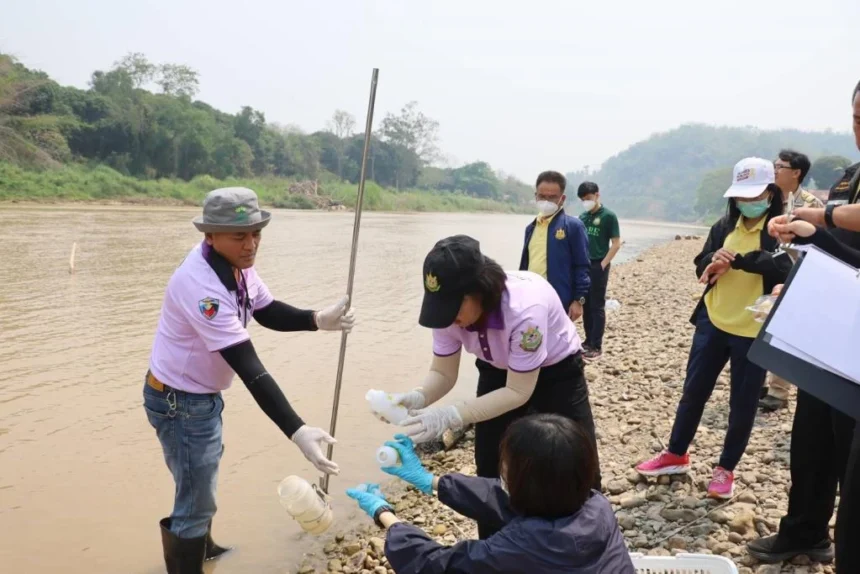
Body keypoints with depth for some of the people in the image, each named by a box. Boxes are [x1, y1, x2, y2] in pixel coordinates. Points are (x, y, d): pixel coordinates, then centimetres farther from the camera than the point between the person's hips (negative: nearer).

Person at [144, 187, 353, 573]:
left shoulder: (237, 263, -8)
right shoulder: (201, 285, -36)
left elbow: (266, 312, 3)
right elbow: (249, 368, -40)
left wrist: (318, 320, -16)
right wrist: (297, 432, -43)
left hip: (203, 394, 10)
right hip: (179, 401, -10)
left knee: (202, 476, 30)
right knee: (196, 498, 1)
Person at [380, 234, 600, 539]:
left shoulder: (524, 308, -42)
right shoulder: (449, 308, -25)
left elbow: (518, 392, -34)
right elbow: (443, 373, -13)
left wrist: (450, 416, -44)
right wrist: (416, 398, -36)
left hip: (556, 372, -4)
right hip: (499, 372, 5)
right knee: (491, 471, 6)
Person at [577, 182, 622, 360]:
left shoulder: (608, 216, -6)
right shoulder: (583, 217, 10)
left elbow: (616, 244, -8)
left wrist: (603, 264, -13)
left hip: (598, 266, -6)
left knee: (597, 306, -3)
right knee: (586, 305, 10)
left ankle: (597, 346, 0)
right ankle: (588, 341, 20)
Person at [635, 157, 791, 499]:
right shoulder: (725, 226, 6)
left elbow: (786, 269, -25)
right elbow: (702, 268, 7)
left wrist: (736, 260, -28)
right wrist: (713, 261, -16)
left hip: (754, 331, -4)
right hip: (713, 321, 4)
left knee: (742, 404, 8)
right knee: (693, 391, 13)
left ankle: (725, 469, 24)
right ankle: (676, 456, 29)